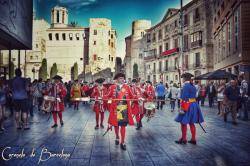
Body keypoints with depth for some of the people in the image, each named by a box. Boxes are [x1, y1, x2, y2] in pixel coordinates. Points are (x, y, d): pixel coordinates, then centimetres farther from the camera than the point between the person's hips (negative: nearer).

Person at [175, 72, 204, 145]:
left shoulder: (186, 86, -15)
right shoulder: (192, 86, 12)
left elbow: (184, 98, -19)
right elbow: (193, 96, 14)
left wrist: (182, 108, -19)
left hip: (188, 106, -9)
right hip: (194, 105, 9)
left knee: (183, 122, 2)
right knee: (191, 123, 13)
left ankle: (183, 139, 10)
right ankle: (193, 139, 19)